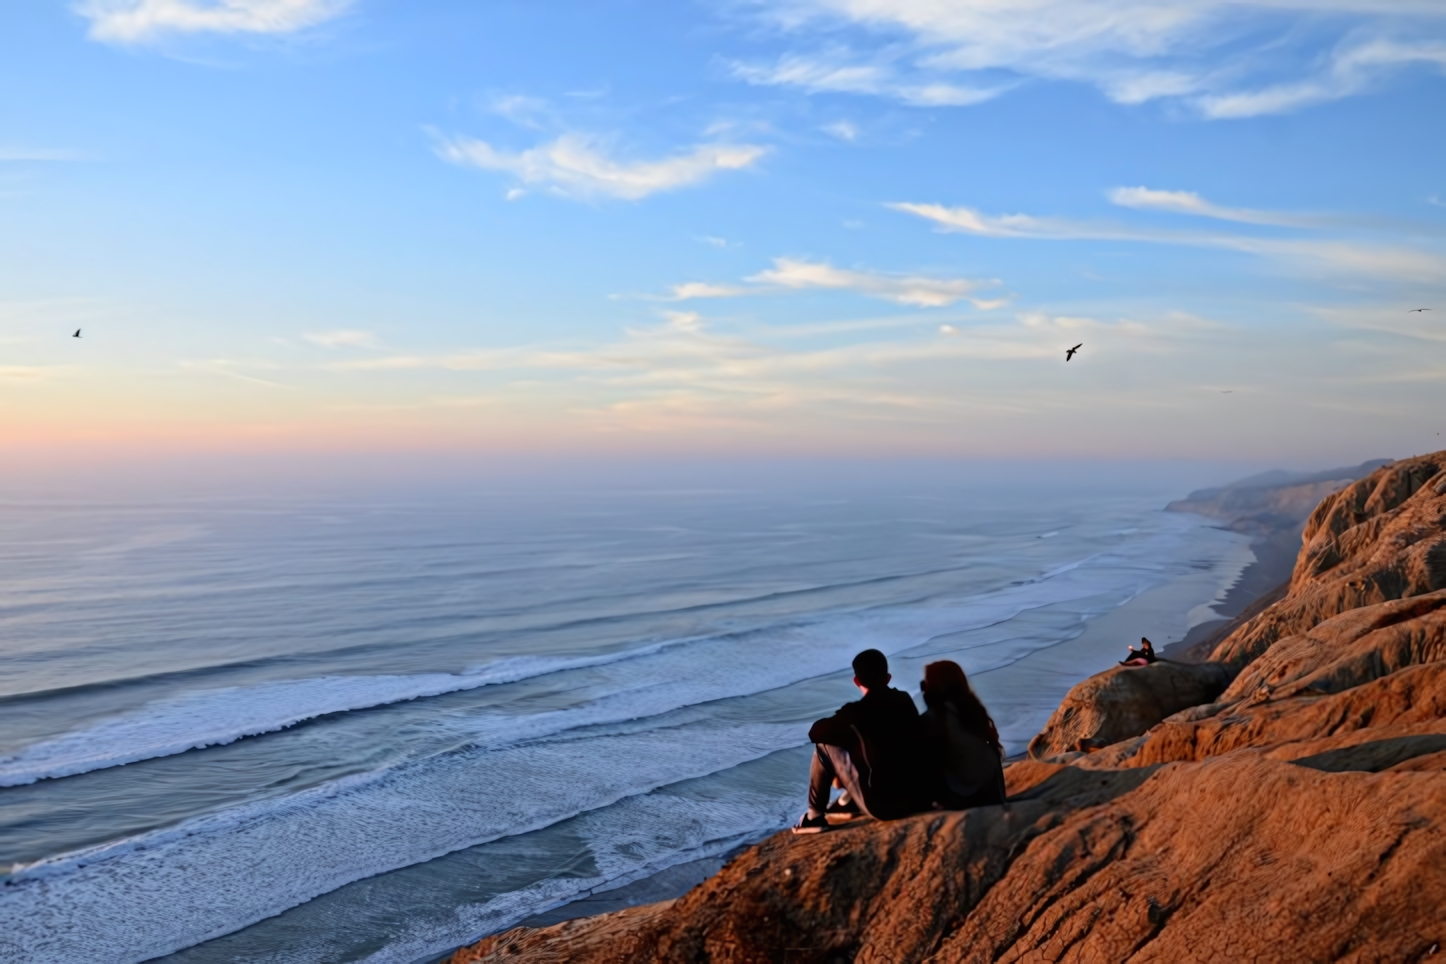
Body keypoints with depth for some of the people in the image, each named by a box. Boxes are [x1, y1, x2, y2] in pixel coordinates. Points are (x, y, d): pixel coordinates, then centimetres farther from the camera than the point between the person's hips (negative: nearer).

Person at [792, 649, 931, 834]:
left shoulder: (857, 711, -11)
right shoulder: (905, 700, 6)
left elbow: (815, 733, 2)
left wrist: (843, 732, 19)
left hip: (884, 806, -6)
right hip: (920, 800, 6)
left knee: (824, 745, 7)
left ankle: (815, 816, 17)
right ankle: (849, 802, 41)